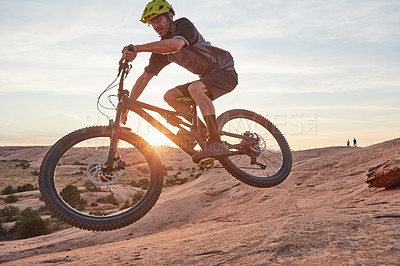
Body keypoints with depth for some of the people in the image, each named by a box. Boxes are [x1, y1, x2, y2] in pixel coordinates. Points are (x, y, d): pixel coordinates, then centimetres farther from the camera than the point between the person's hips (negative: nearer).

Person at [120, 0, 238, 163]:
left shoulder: (184, 24, -18)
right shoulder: (161, 47, 1)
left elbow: (175, 45, -42)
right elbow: (145, 77, 2)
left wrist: (136, 49, -43)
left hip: (225, 71, -7)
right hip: (208, 77, 7)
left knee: (195, 88, -35)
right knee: (170, 96, -7)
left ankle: (216, 143, -35)